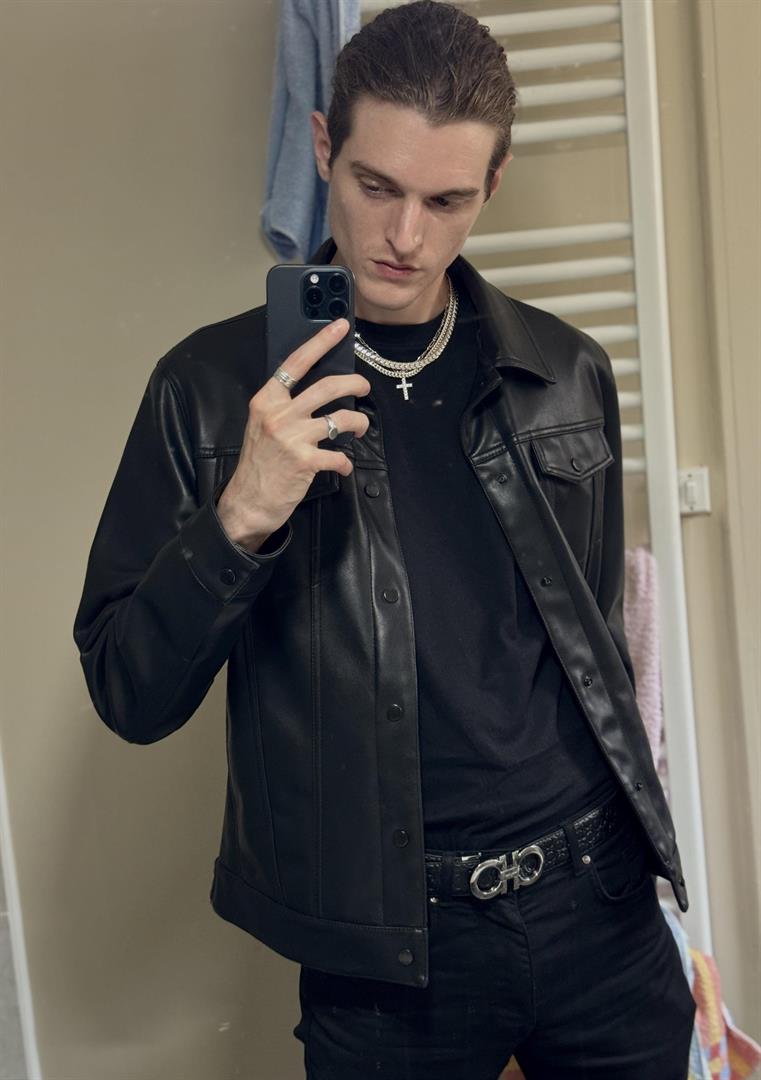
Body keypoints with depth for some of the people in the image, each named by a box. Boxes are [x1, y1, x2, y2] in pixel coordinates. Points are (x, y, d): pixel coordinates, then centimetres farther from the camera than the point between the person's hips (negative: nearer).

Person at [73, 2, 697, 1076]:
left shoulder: (568, 373, 2)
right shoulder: (214, 387, -8)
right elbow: (130, 697, -8)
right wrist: (239, 519, -23)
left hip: (600, 906, 3)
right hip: (388, 950, -3)